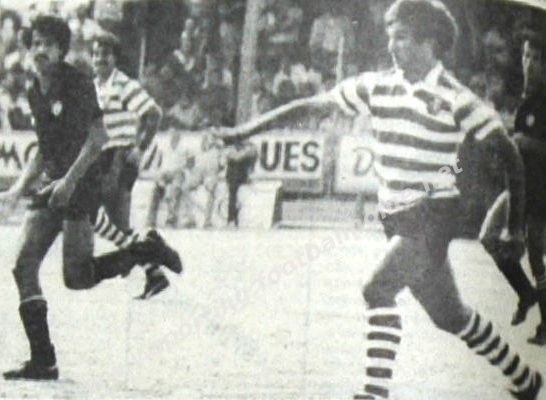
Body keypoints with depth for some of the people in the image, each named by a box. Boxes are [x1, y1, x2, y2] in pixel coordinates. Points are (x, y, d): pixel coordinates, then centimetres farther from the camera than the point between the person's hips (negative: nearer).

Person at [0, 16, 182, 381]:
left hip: (82, 184, -8)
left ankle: (147, 250, 10)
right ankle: (43, 361, -2)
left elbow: (98, 136, -16)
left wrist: (70, 180, -22)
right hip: (53, 186, 8)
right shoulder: (36, 93, 14)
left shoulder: (77, 84, -9)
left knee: (77, 277, -12)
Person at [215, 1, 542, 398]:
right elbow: (313, 104, 7)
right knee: (449, 315, 15)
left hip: (433, 214, -6)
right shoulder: (377, 86, 5)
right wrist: (250, 128, 4)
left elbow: (505, 147, -2)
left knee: (379, 290, -23)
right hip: (397, 216, 6)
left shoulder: (455, 98, -9)